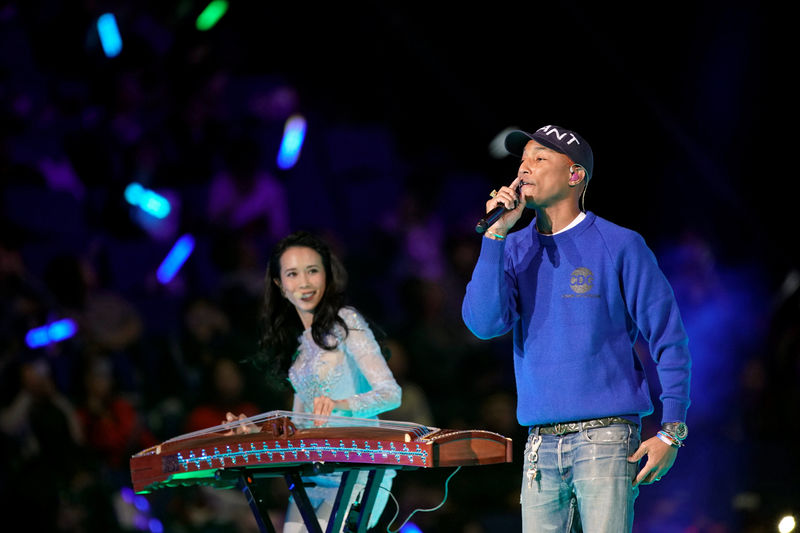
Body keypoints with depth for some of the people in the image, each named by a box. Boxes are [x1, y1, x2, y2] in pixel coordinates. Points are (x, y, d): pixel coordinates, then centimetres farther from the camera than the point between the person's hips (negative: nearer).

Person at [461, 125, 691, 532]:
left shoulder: (619, 247, -1)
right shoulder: (515, 250, 12)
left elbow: (668, 338, 0)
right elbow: (484, 323, -4)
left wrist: (671, 431, -7)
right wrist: (496, 233, -7)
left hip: (605, 439, -4)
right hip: (540, 448, 4)